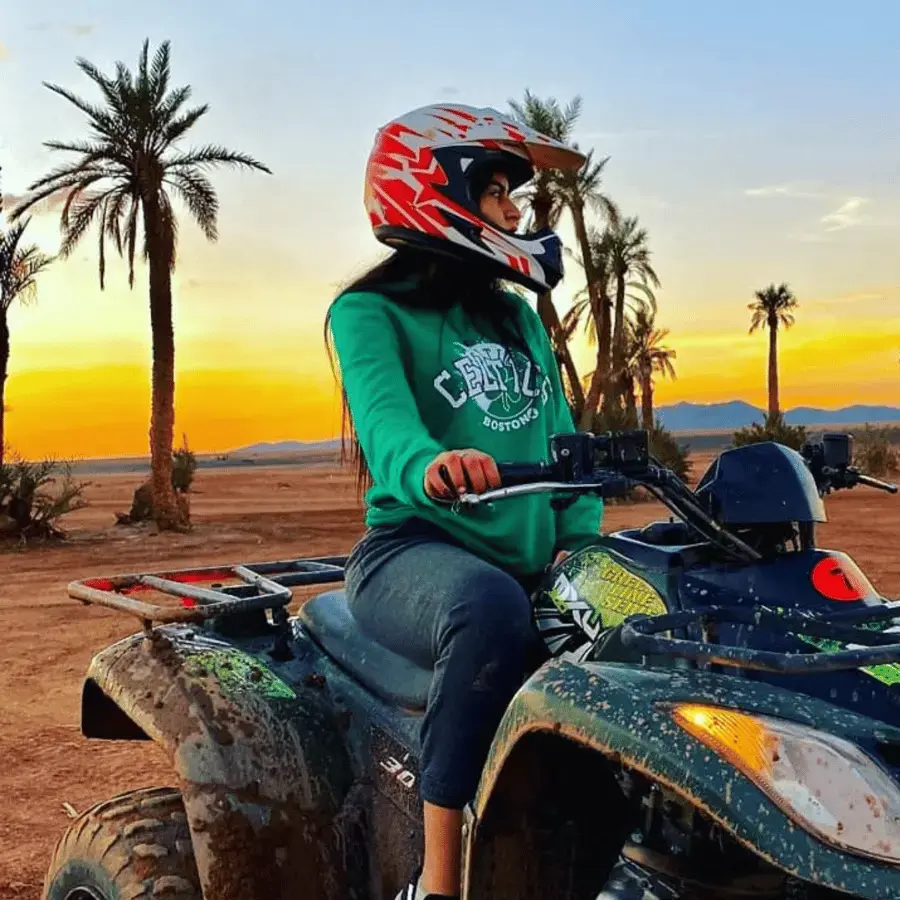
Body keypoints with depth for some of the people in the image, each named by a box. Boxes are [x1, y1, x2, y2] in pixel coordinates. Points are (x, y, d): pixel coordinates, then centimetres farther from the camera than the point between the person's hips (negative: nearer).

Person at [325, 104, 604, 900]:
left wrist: (581, 540, -6)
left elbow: (559, 439, 13)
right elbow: (383, 415, -20)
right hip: (415, 549, -6)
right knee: (491, 611, -38)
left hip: (528, 561, 6)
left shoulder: (519, 320, 21)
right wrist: (426, 464, -44)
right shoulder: (371, 311, 1)